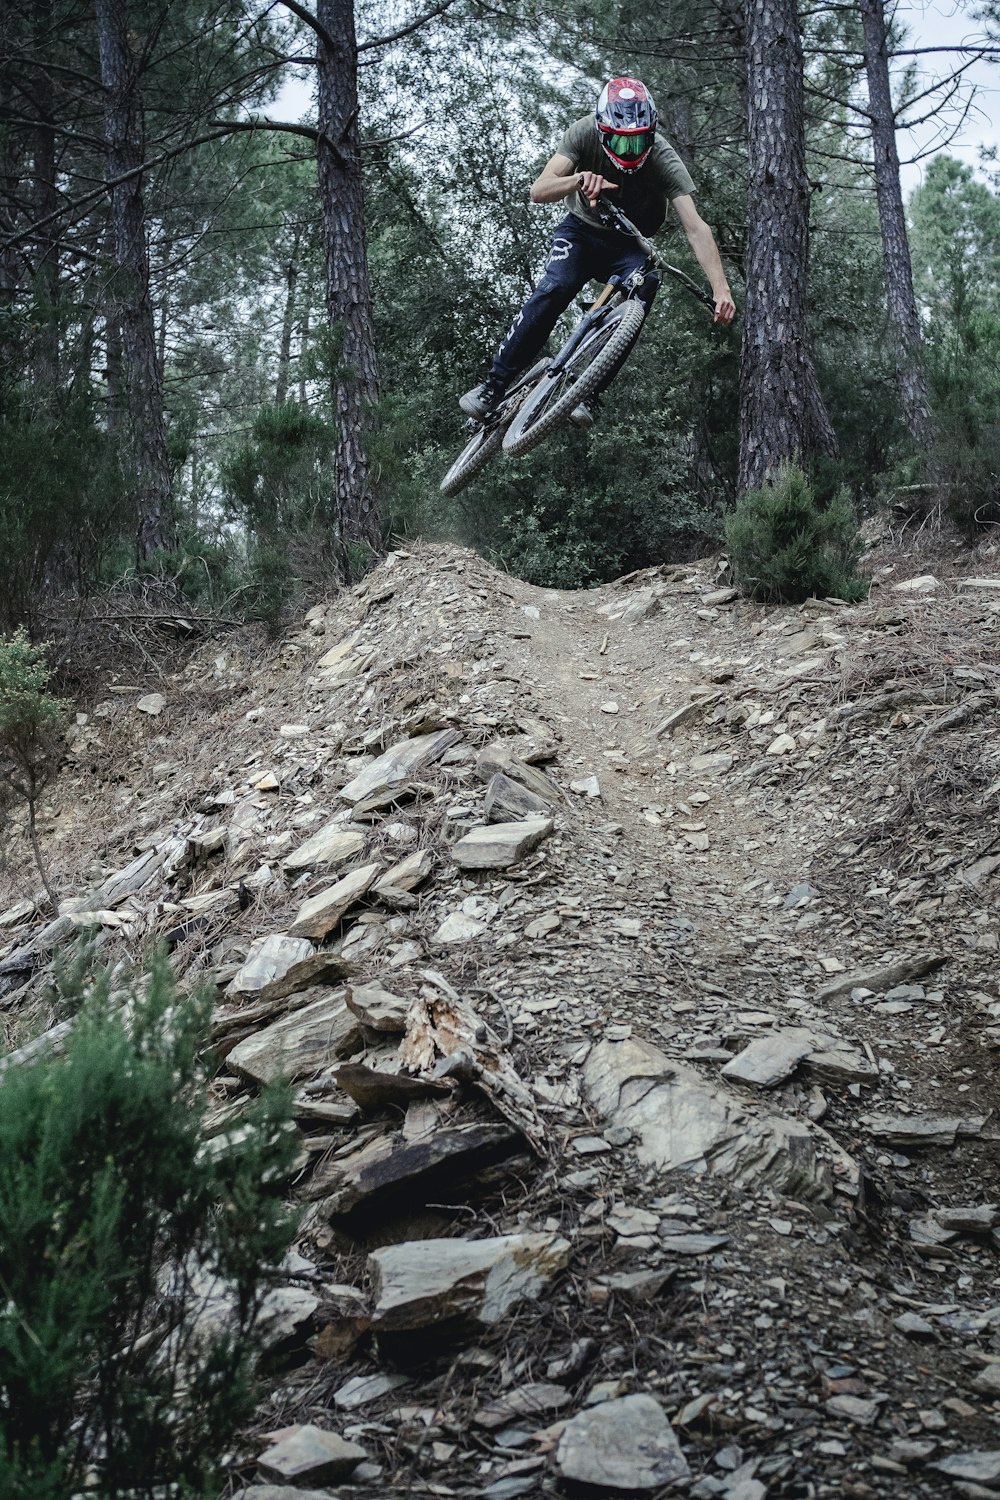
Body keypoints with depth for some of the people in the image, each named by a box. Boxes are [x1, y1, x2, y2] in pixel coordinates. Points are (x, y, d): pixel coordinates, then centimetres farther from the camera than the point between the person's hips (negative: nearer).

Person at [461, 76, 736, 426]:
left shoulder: (664, 161, -28)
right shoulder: (585, 133, -24)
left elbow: (696, 228, -36)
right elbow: (539, 191, -29)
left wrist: (721, 289, -50)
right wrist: (579, 179, -51)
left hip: (630, 246, 0)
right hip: (582, 230, 0)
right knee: (552, 292, -27)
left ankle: (587, 394, -16)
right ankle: (494, 385, -22)